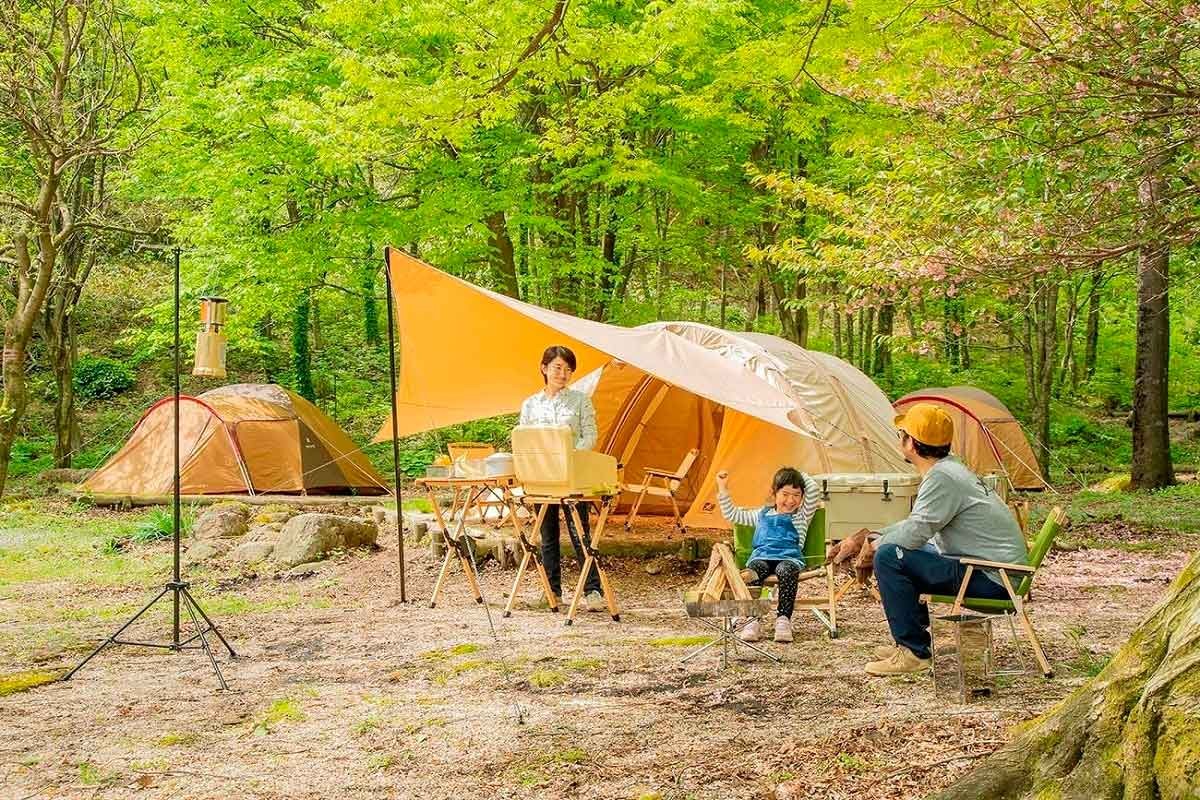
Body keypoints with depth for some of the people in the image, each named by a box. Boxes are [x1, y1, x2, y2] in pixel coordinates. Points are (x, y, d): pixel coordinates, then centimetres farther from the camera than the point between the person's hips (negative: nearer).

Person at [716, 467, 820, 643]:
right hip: (761, 556, 2)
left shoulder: (802, 516, 21)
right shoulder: (762, 514, 30)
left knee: (786, 571, -38)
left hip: (789, 557, -2)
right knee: (755, 568, -34)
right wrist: (723, 489, 28)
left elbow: (813, 490, 8)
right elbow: (732, 515, 32)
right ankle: (752, 620, -39)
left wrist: (797, 475, 21)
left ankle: (783, 619, -37)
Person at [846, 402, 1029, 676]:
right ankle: (912, 641, 25)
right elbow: (915, 524, 21)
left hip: (992, 580, -10)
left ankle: (913, 652, -10)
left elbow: (914, 534, -21)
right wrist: (870, 537, 14)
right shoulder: (948, 469, 13)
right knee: (903, 551, 22)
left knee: (889, 557, -17)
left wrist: (875, 543, -1)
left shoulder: (942, 477, -20)